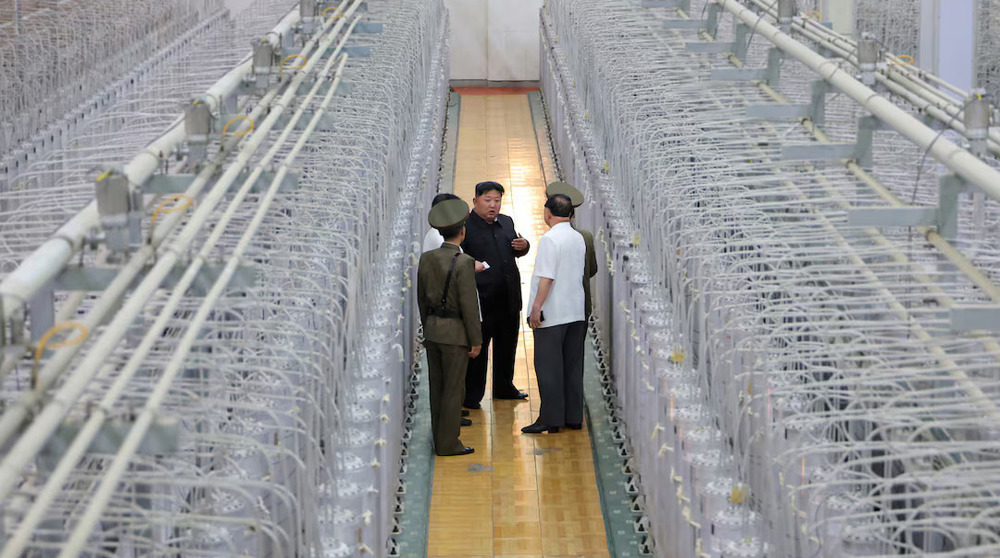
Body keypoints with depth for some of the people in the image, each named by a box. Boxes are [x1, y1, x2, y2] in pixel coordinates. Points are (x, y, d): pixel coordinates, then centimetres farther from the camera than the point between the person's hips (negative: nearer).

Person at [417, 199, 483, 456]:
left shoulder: (426, 259, 2)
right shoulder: (463, 263, -18)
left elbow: (422, 299, 10)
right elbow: (469, 305, -18)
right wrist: (476, 341, -10)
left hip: (432, 330, 7)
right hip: (456, 333, -7)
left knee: (438, 388, 12)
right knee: (454, 390, 1)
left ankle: (441, 440, 18)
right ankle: (448, 444, 4)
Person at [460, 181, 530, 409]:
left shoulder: (506, 222, 11)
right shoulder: (465, 226, -11)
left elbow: (515, 252, 22)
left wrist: (523, 246, 2)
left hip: (509, 298, 7)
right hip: (481, 300, -7)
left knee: (507, 346, 18)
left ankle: (504, 387, 33)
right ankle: (472, 395, 8)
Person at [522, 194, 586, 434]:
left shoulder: (550, 239, -14)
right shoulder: (579, 238, 11)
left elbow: (546, 277, -19)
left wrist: (536, 308, -16)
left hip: (552, 314, -8)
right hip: (576, 312, 8)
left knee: (548, 367, -3)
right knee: (572, 366, 11)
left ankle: (551, 419, -4)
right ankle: (574, 416, 15)